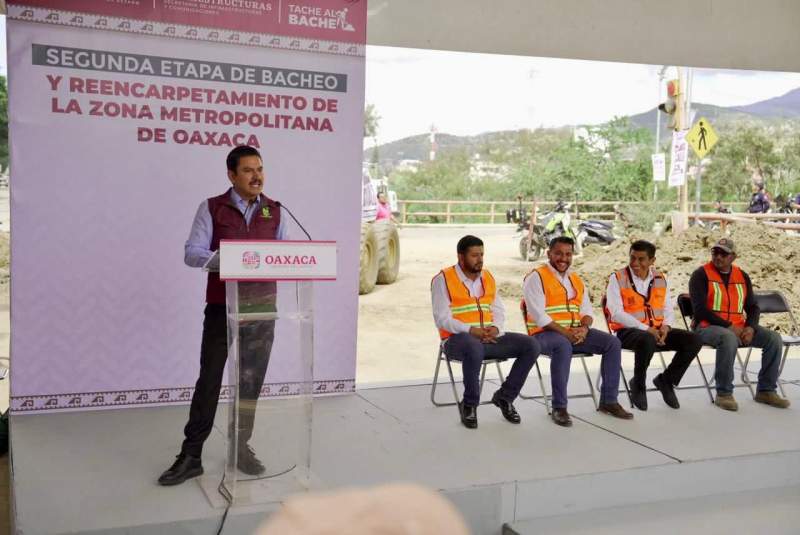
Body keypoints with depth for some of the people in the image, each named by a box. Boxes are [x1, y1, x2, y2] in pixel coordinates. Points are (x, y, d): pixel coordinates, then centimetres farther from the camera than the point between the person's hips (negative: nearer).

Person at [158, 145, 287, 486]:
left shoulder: (275, 211, 8)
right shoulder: (212, 208, -2)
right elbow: (192, 253, -9)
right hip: (222, 309, -3)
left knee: (252, 383, 10)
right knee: (209, 380, 0)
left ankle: (242, 448, 25)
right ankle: (191, 457, 10)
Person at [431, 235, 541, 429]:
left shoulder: (487, 277, 13)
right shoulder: (443, 279, -5)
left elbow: (499, 310, 15)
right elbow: (442, 318, -11)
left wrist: (495, 328, -9)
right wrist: (471, 330, -23)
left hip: (489, 338, 6)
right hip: (458, 338, -6)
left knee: (531, 346, -11)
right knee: (475, 349, -41)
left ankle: (504, 396, 3)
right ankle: (469, 404, -19)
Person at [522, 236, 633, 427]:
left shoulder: (576, 280, 17)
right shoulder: (536, 277, -6)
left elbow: (586, 310, 14)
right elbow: (538, 314, -15)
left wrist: (584, 328, -9)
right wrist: (565, 332, -22)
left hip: (575, 332, 7)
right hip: (544, 333, -7)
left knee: (613, 343, -10)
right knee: (563, 346, -39)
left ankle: (608, 401, -3)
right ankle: (559, 407, -30)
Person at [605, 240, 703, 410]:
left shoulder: (661, 279, 11)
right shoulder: (617, 278, -6)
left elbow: (668, 309, 14)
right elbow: (616, 313, -14)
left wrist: (666, 326, -9)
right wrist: (645, 329, -20)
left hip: (657, 331, 5)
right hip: (629, 332, -5)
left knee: (694, 340, -14)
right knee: (648, 341, -39)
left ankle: (666, 380, 6)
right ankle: (638, 385, -11)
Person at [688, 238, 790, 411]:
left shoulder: (742, 276, 13)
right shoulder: (701, 275, -4)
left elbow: (753, 307, 15)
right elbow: (700, 309, -13)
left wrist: (750, 327, -7)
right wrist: (728, 327, -19)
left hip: (738, 327, 6)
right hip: (709, 327, -6)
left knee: (774, 338, -12)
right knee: (728, 339, -38)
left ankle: (766, 390, -1)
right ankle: (724, 394, -26)